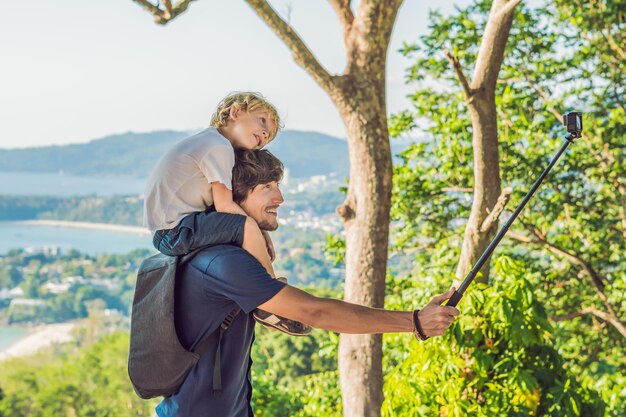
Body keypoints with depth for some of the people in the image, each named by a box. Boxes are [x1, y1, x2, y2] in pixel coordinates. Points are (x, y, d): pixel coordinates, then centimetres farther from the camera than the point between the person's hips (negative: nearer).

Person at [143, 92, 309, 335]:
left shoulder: (206, 140, 18)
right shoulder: (219, 147, -12)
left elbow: (219, 202, 18)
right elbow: (224, 205, -19)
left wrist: (260, 232, 7)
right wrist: (260, 231, -6)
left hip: (166, 231, 11)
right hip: (175, 230, -11)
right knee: (246, 226, -23)